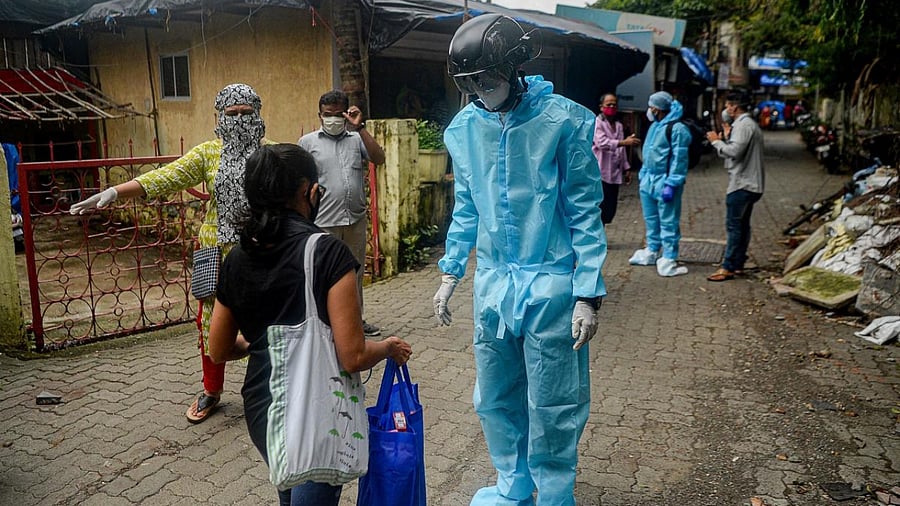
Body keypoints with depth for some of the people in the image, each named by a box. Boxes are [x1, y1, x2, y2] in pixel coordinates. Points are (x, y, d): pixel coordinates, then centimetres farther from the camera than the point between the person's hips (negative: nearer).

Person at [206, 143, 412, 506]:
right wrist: (388, 348, -1)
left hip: (261, 411, 6)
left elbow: (219, 351, 8)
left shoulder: (237, 259, -2)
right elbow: (352, 357, -21)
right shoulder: (327, 252, -19)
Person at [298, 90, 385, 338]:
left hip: (356, 218, 4)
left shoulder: (356, 139, 10)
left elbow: (379, 158, -6)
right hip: (324, 222, -3)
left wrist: (359, 128, -11)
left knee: (355, 272, 16)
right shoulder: (308, 142, 4)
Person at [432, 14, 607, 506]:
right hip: (492, 282, 5)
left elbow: (584, 212, -8)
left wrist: (588, 294, -12)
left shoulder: (563, 120, -11)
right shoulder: (464, 127, 3)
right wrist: (450, 273, 12)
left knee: (552, 409, 7)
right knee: (495, 399, 17)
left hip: (550, 285, -4)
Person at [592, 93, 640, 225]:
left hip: (615, 174, 7)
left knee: (611, 209, 8)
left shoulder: (619, 125, 17)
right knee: (600, 209, -10)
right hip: (600, 174, -7)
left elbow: (622, 150, 20)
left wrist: (626, 168, 15)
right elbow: (602, 142, -20)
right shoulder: (597, 122, -5)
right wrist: (625, 142, -25)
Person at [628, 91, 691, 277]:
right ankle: (652, 251, 34)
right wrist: (643, 174, 17)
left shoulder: (677, 129, -15)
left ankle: (668, 260, 2)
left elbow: (679, 159, -18)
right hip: (649, 180, 9)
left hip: (665, 182, -9)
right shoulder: (654, 126, 14)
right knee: (651, 220, 19)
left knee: (668, 223, -3)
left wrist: (671, 184, -21)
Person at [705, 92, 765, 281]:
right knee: (742, 224, 13)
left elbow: (735, 151, -24)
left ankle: (728, 267, -8)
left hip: (742, 183, -11)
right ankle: (738, 264, 19)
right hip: (750, 183, 11)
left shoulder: (743, 125, -14)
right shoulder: (750, 124, 20)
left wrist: (716, 141, -11)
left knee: (734, 225, -9)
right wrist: (724, 139, 11)